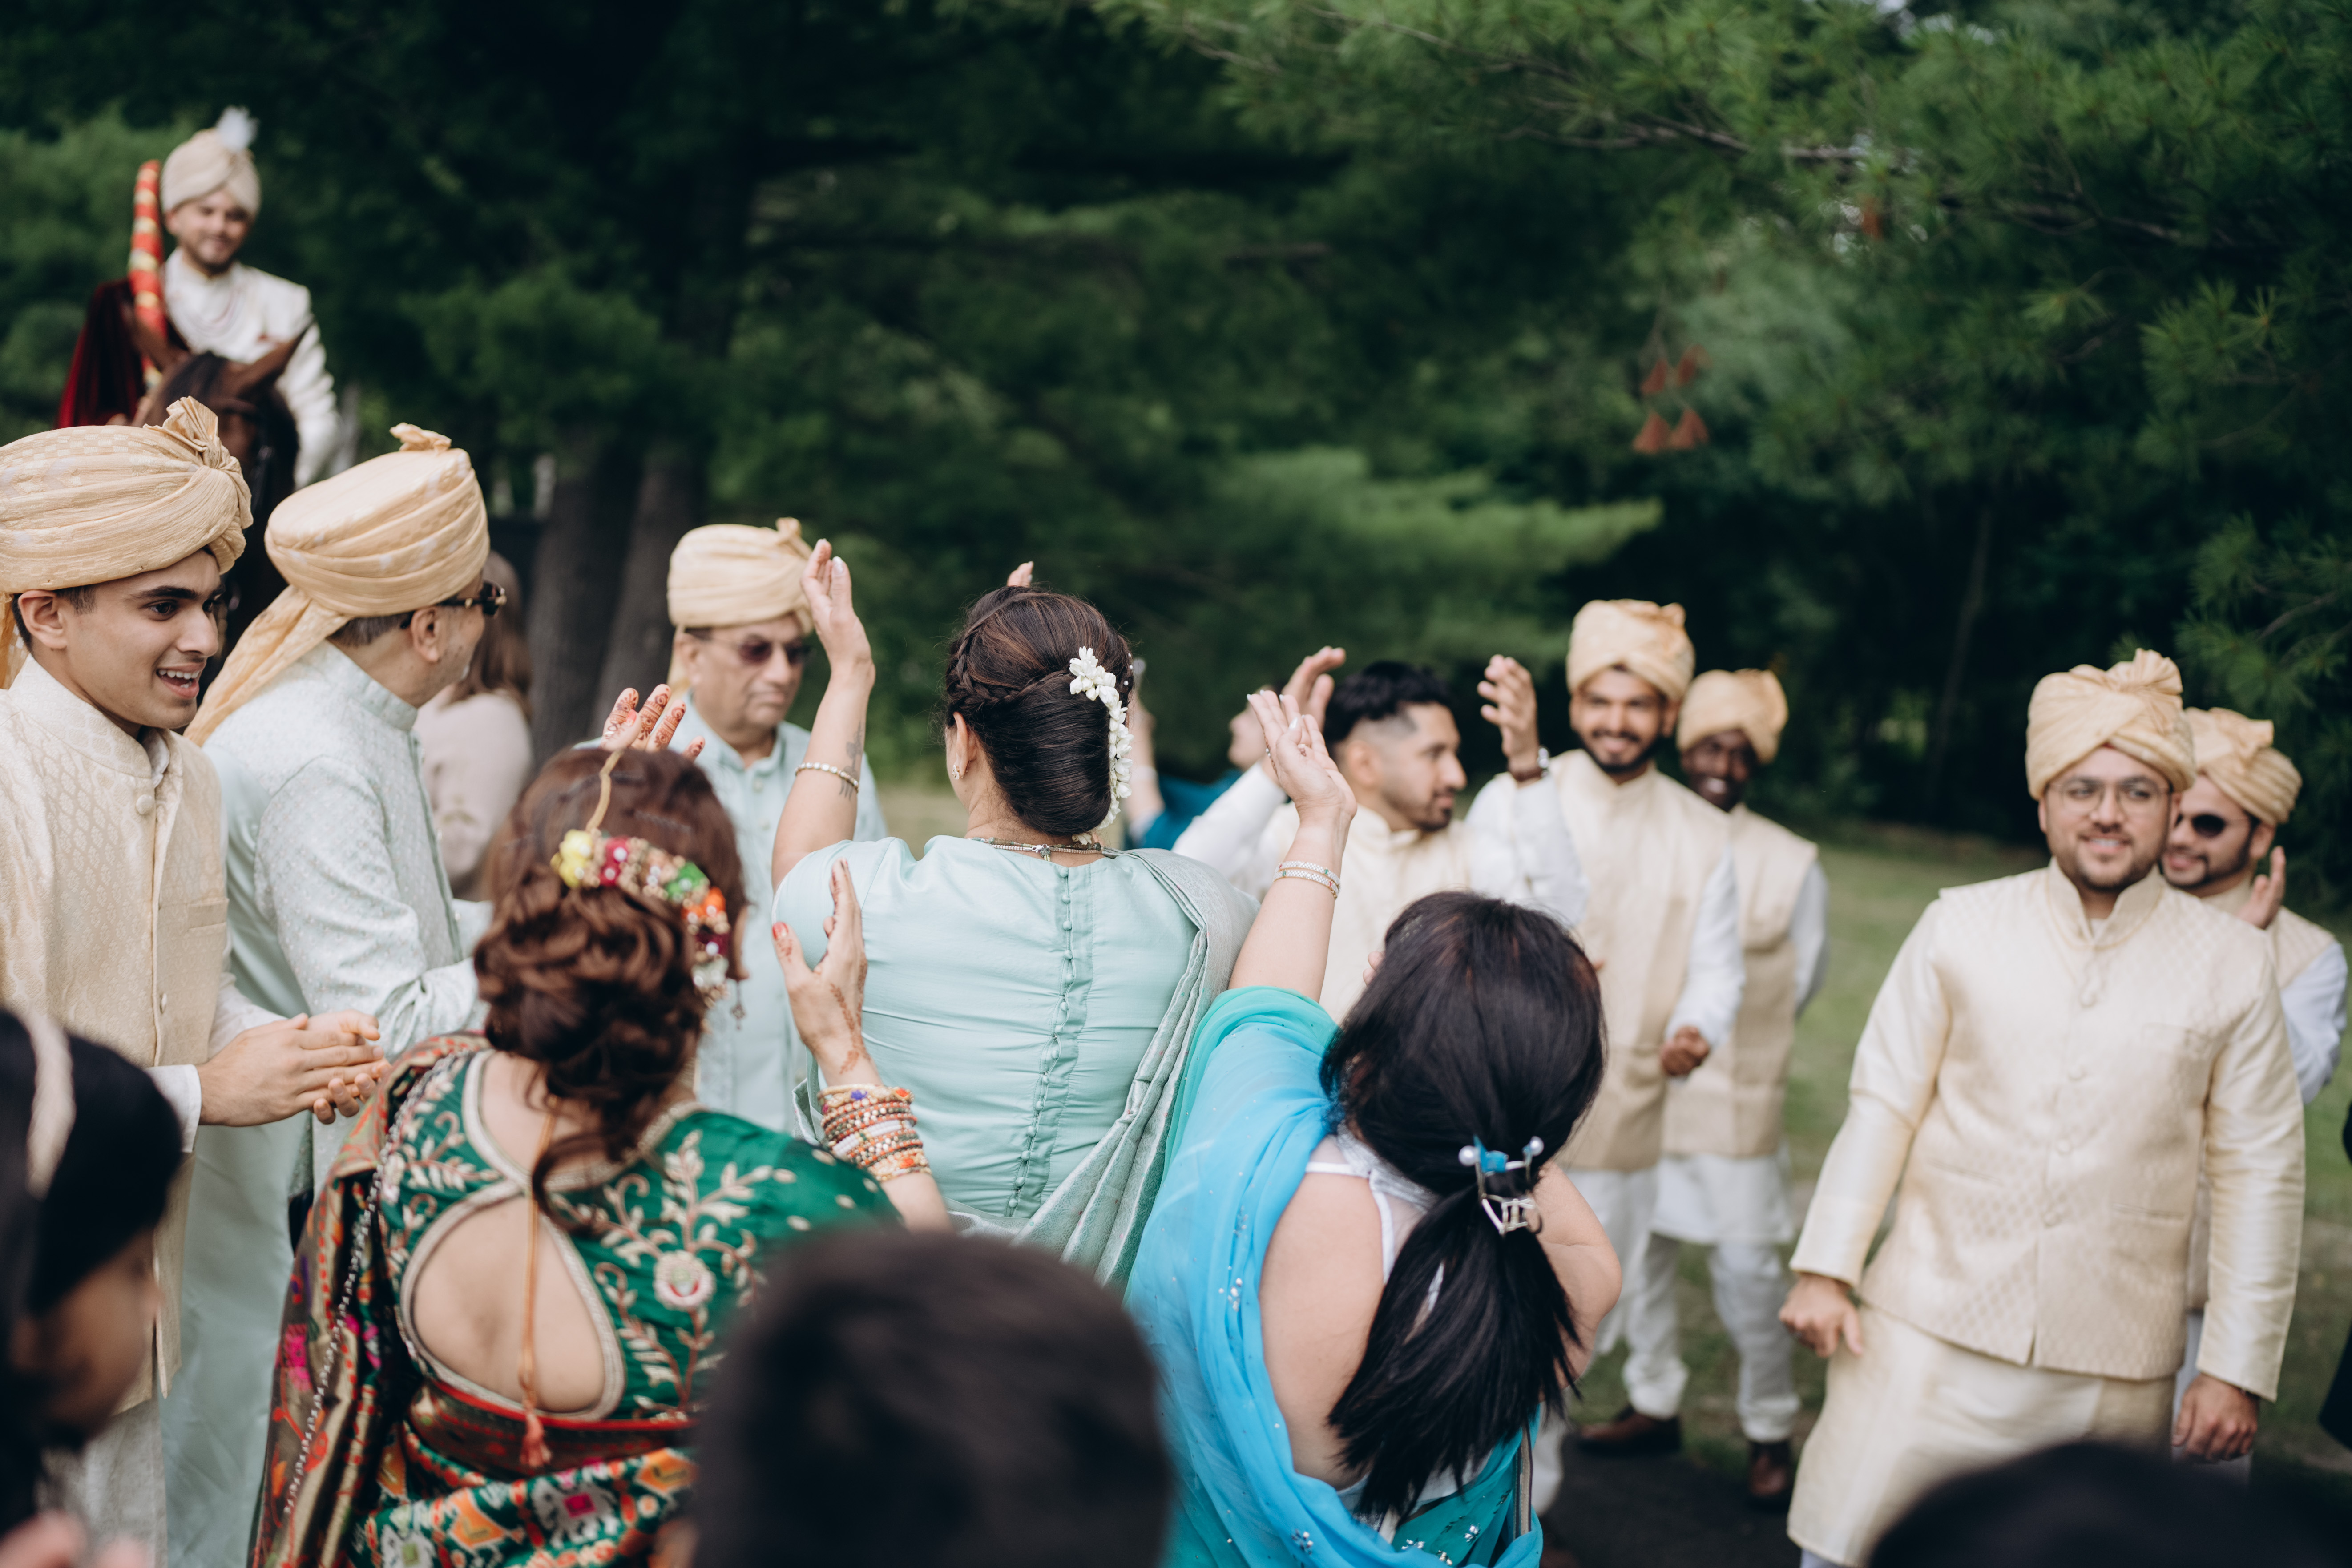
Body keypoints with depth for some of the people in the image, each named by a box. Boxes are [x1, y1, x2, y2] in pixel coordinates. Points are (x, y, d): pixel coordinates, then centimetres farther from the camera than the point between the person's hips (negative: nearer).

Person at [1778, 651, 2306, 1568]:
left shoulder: (2232, 964, 0)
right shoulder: (1961, 927, 1)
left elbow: (2260, 1174, 3)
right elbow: (1883, 1104, 5)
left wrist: (2237, 1368, 1)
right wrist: (1826, 1269, -1)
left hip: (2113, 1370, 0)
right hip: (1931, 1333, 0)